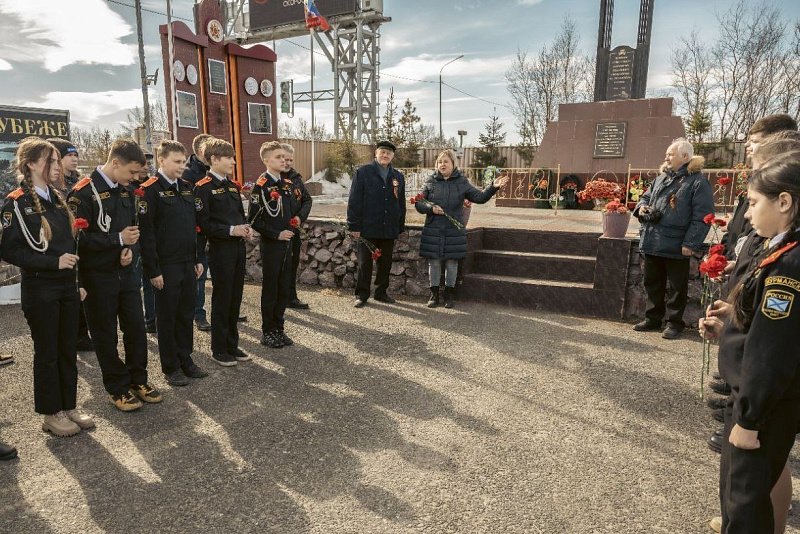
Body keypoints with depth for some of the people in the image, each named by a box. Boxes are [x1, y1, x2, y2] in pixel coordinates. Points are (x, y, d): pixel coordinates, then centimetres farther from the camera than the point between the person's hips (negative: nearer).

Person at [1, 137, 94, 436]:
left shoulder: (57, 199, 11)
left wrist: (78, 280, 11)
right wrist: (54, 262, -20)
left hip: (67, 286, 6)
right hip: (40, 289, -6)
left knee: (68, 351, 12)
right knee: (47, 353, 5)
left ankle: (68, 408, 25)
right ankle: (51, 414, 20)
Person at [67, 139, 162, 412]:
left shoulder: (126, 191, 7)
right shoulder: (84, 192, -15)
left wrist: (131, 248, -4)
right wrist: (118, 239, -18)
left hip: (126, 272, 6)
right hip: (98, 276, -6)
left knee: (136, 327, 10)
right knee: (105, 334, 8)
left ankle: (138, 380, 26)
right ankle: (118, 388, 21)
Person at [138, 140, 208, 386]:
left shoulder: (187, 188, 11)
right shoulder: (150, 190, -10)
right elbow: (146, 232, -14)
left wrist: (198, 258, 13)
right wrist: (153, 270, -15)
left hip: (188, 263, 6)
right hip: (166, 266, -6)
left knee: (186, 314, 14)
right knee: (167, 316, 6)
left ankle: (186, 359, 28)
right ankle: (171, 367, 19)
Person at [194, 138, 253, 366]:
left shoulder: (232, 186, 14)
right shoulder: (203, 187, -9)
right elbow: (204, 223, -13)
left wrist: (246, 228, 2)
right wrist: (231, 230, -20)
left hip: (238, 247, 7)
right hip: (220, 249, -7)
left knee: (235, 297, 13)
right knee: (222, 299, 2)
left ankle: (232, 345, 26)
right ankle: (219, 349, 17)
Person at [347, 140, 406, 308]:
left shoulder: (398, 176, 11)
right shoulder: (363, 172, -2)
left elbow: (401, 203, 14)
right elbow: (354, 201, -6)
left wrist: (401, 227, 11)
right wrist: (354, 225, -11)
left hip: (389, 230, 4)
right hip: (368, 229, -4)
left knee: (386, 263, 12)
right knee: (364, 263, 4)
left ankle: (381, 292, 26)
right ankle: (362, 295, 15)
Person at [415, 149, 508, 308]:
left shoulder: (462, 182, 4)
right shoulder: (431, 182, 4)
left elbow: (479, 197, -1)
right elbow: (419, 203, 4)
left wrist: (493, 187, -16)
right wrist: (431, 208, -14)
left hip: (454, 231, 0)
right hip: (433, 231, 0)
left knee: (452, 263, 6)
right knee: (434, 262, 5)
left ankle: (449, 295, 21)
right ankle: (434, 294, 19)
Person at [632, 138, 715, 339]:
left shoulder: (697, 182, -8)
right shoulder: (661, 178, 15)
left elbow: (701, 216, -14)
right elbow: (647, 196, 27)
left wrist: (690, 243, -20)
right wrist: (641, 206, 2)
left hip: (676, 246, -7)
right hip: (652, 243, 7)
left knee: (677, 287, 5)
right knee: (652, 283, 15)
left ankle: (674, 322, 17)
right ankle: (653, 318, 28)